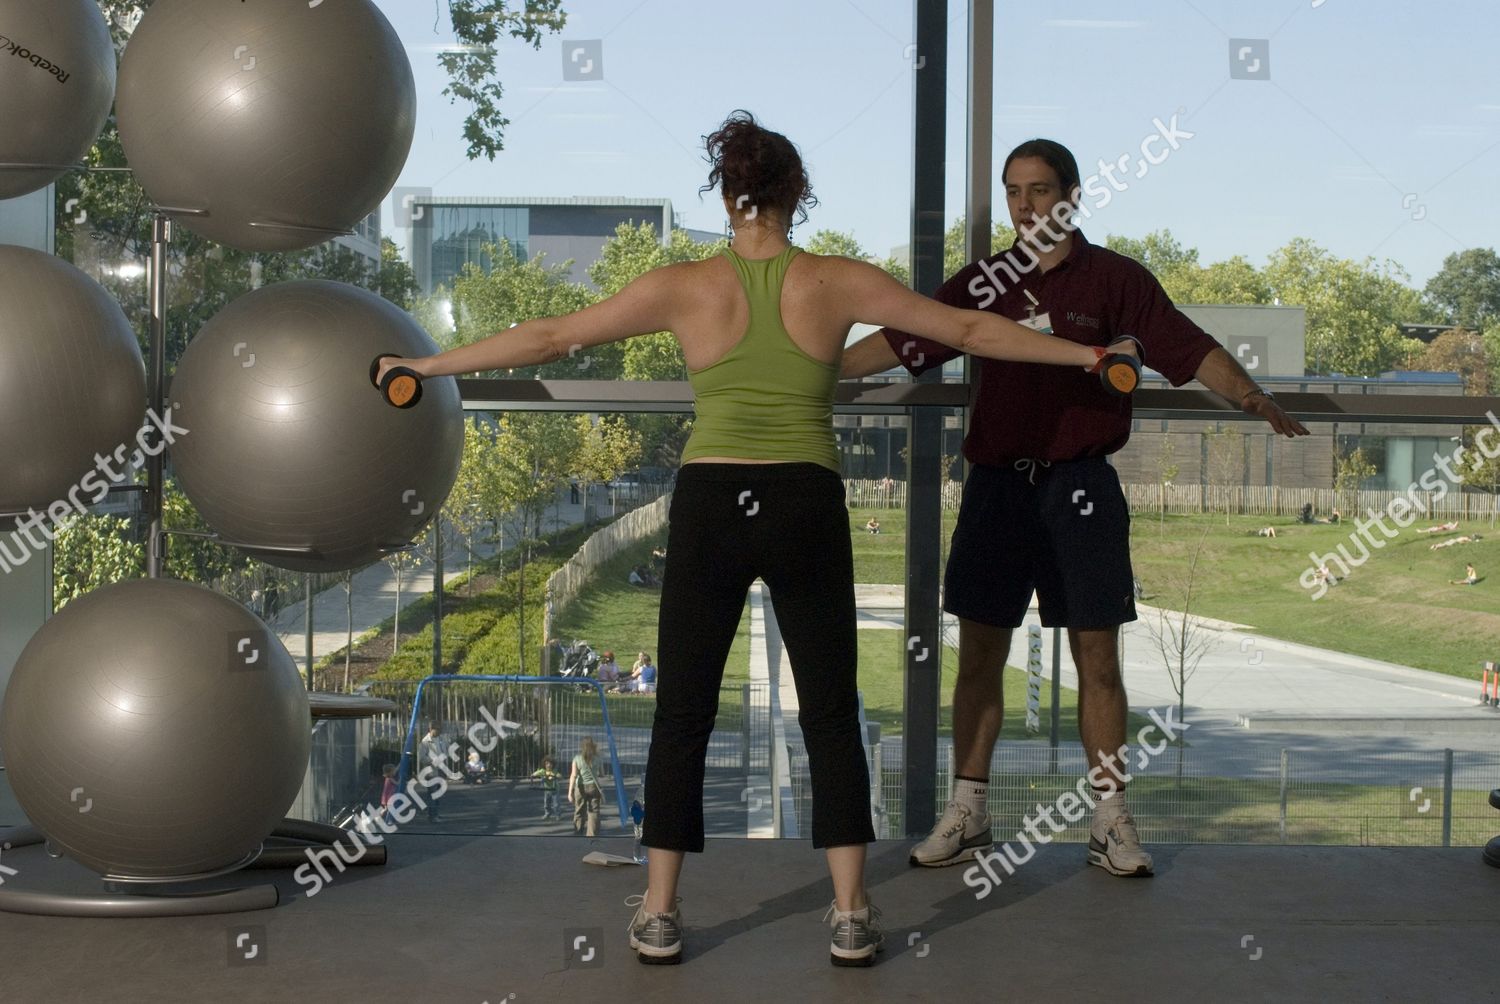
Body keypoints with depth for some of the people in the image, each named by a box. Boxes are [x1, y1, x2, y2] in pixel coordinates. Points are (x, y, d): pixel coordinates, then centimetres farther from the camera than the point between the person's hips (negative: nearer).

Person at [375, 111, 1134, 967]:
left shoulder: (686, 287, 0)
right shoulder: (838, 283, 0)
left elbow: (549, 338, 3)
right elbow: (971, 330, 7)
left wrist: (425, 366, 13)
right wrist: (1084, 355, 19)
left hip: (711, 509, 0)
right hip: (805, 511, 0)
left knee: (684, 714, 11)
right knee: (831, 714, 10)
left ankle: (660, 914, 11)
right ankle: (852, 915, 8)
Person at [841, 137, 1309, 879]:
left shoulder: (1115, 280, 0)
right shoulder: (983, 283, 8)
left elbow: (1191, 350, -7)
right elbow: (898, 343, 11)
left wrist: (1250, 396, -21)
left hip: (1079, 485, -2)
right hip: (996, 482, 2)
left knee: (1097, 657, 1)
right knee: (979, 656, 6)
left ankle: (1109, 821, 11)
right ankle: (967, 813, 17)